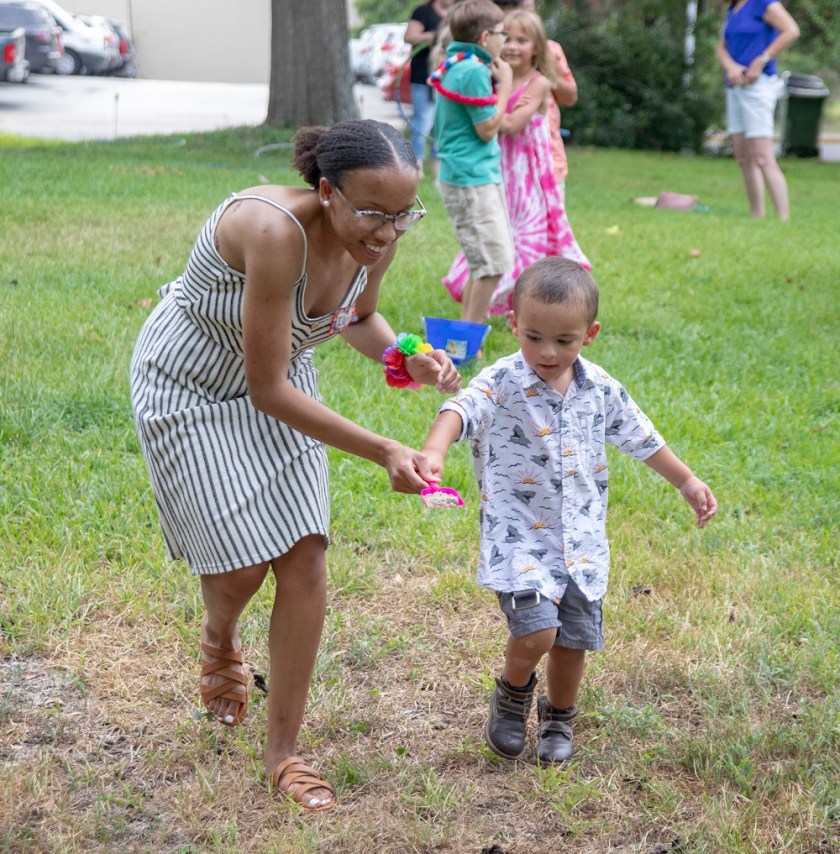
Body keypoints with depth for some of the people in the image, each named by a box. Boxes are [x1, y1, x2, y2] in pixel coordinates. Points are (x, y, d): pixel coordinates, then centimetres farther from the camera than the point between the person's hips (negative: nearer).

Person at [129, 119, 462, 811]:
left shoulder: (377, 238, -19)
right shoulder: (277, 231, -39)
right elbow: (268, 392, -34)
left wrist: (408, 359, -15)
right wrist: (384, 453, -34)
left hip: (279, 381, 6)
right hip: (190, 387, -5)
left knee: (306, 560, -3)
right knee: (243, 564, -2)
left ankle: (282, 754, 10)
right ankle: (220, 638, 38)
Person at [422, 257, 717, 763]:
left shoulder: (601, 389, 0)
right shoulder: (501, 384, -16)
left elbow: (640, 437, 16)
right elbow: (461, 410, -36)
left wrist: (687, 482, 24)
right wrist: (434, 451, -57)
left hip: (582, 540, 5)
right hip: (518, 537, -5)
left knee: (574, 639, 12)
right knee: (536, 631, -20)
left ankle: (559, 720, 40)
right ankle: (513, 693, 15)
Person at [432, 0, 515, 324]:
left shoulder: (453, 65, 12)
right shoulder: (474, 71, -18)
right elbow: (487, 128, -16)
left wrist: (494, 81, 12)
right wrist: (503, 84, -7)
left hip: (467, 176, 11)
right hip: (473, 178, -11)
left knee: (484, 260, 18)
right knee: (495, 261, -8)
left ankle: (467, 326, 25)